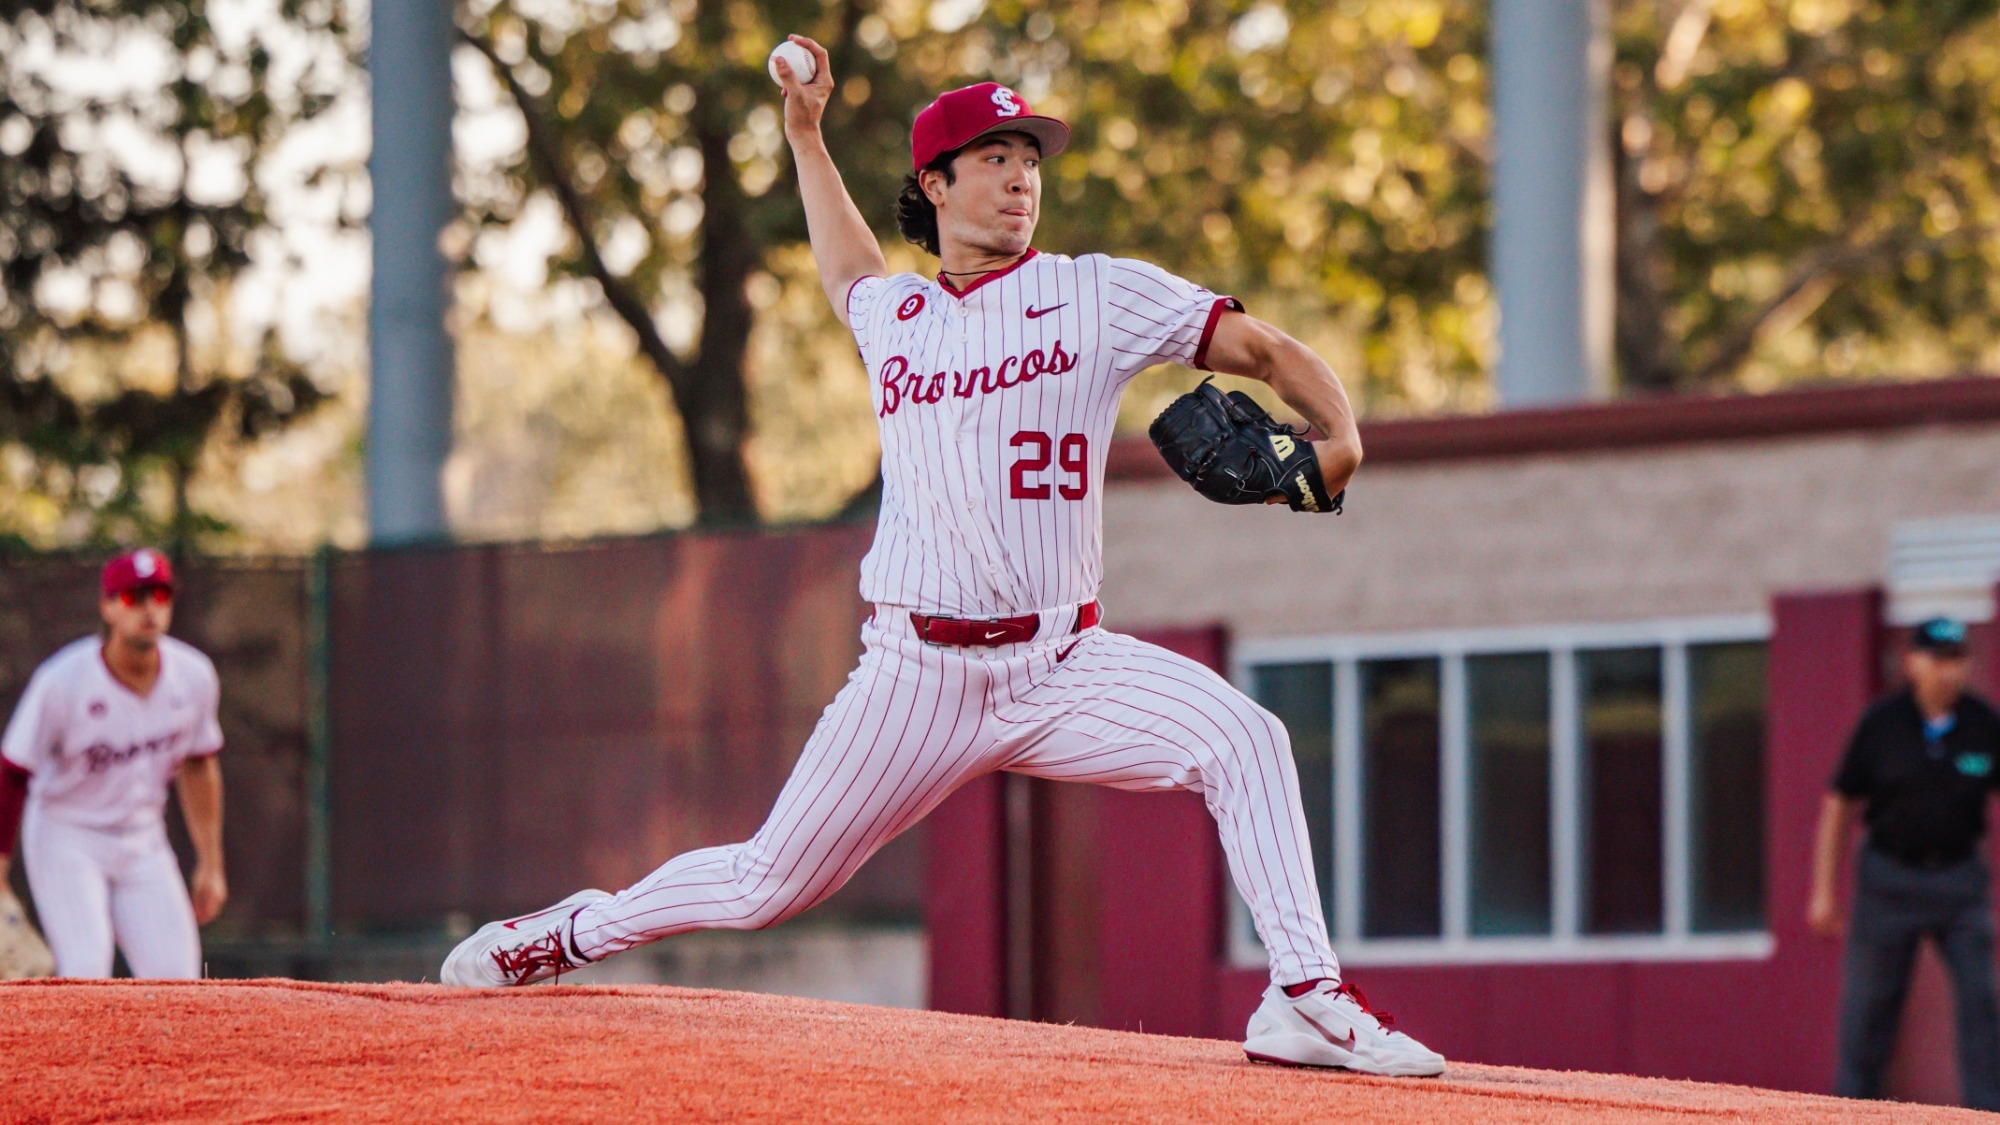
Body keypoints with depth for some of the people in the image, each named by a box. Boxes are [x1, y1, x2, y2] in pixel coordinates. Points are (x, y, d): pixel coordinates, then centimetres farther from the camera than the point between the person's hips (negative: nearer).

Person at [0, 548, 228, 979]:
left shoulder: (193, 676, -6)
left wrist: (210, 863, 12)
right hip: (66, 837, -5)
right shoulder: (63, 681, -21)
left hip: (143, 842, 5)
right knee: (87, 970, -21)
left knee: (176, 976, -5)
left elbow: (198, 766, 9)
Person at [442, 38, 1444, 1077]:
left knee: (1241, 738, -26)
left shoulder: (1094, 295, 2)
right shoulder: (893, 316, 11)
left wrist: (1336, 437, -21)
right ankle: (578, 931, 27)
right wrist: (804, 133, 36)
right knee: (769, 884, 2)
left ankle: (1305, 999, -24)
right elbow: (849, 271, 38)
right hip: (918, 671, 1)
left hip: (1061, 665, -1)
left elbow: (1262, 348, -3)